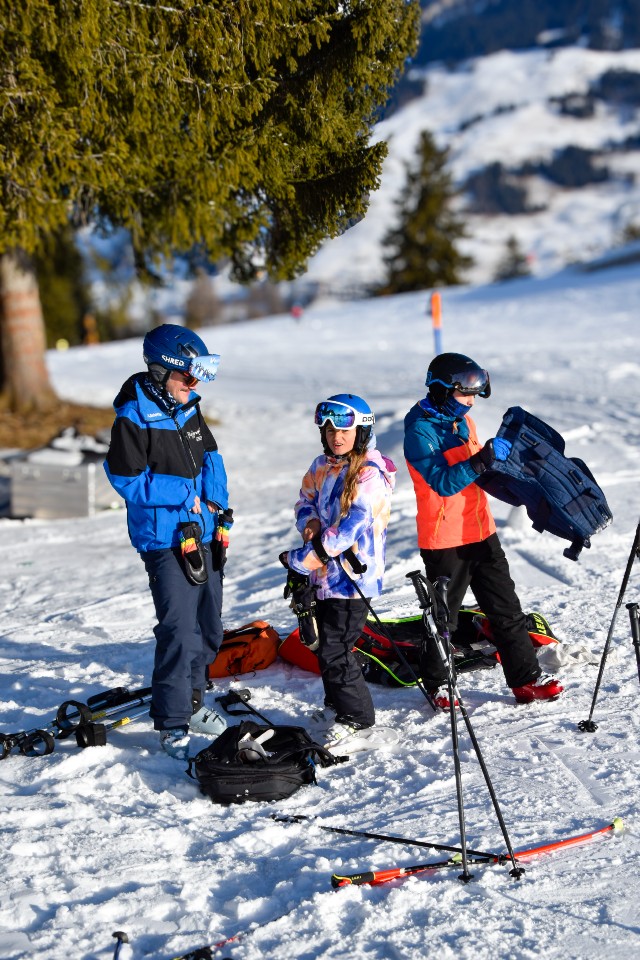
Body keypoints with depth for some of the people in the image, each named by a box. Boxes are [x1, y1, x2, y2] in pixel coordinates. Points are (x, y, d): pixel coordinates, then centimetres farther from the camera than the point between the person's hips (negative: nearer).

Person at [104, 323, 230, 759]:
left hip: (204, 534, 8)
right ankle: (172, 724, -1)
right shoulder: (134, 418, -13)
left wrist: (215, 500, 1)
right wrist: (185, 497, -12)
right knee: (180, 632, -12)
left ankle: (190, 701, 32)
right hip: (164, 539, -8)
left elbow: (210, 457, 18)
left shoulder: (189, 409, 9)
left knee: (209, 626, 15)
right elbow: (127, 479, -14)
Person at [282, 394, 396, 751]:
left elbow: (353, 525, -22)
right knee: (328, 643, 16)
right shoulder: (321, 467, 9)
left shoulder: (370, 473, -15)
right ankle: (337, 702, 35)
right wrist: (311, 524, -8)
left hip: (353, 575, -7)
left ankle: (355, 715, 8)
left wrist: (302, 557, -24)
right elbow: (305, 503, 18)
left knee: (334, 650, -8)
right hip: (324, 573, 8)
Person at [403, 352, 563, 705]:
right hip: (444, 540, -7)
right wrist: (484, 458, -35)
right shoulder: (419, 431, -17)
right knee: (443, 616, 6)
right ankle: (437, 686, 21)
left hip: (480, 532, 7)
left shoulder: (462, 420, 9)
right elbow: (443, 483, -28)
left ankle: (526, 679, 15)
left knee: (506, 609, 9)